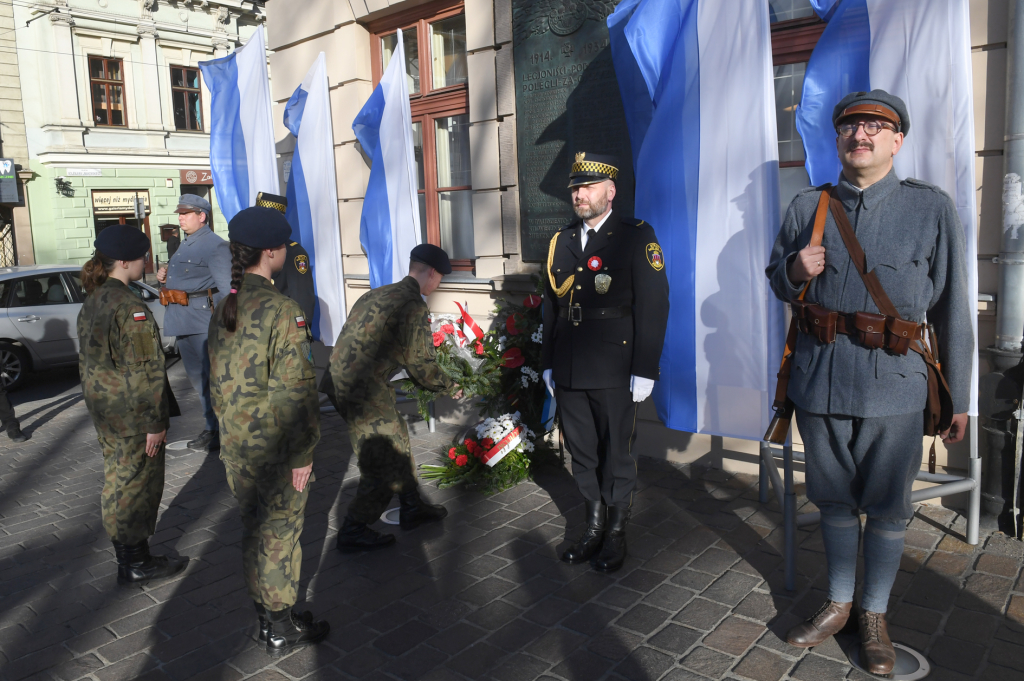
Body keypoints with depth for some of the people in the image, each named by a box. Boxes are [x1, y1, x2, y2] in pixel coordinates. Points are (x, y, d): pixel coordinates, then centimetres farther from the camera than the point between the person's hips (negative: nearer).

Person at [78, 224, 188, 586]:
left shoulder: (91, 303, 8)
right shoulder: (131, 308, -21)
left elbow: (86, 361, 15)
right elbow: (145, 371, -22)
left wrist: (96, 403, 22)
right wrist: (155, 422, -18)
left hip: (104, 412, 9)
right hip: (132, 415, -9)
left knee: (117, 482, 18)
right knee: (137, 486, 4)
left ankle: (127, 558, 32)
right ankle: (137, 564, 17)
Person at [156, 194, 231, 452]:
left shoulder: (215, 246, -11)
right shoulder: (185, 245, 20)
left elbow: (227, 288, -17)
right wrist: (163, 275, 9)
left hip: (203, 319, -10)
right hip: (183, 321, 10)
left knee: (210, 376, -6)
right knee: (197, 376, 15)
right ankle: (212, 427, 26)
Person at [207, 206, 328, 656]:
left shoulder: (223, 312, 5)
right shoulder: (282, 312, -19)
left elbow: (219, 383, 12)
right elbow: (296, 391, -20)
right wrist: (302, 454, -13)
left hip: (235, 448, 7)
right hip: (275, 450, -7)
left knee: (254, 533, 20)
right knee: (279, 537, 7)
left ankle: (265, 616, 36)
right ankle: (282, 631, 23)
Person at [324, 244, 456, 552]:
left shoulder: (379, 293, 17)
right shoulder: (412, 306, -12)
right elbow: (422, 364, -9)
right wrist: (448, 386, 10)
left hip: (340, 380, 10)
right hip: (362, 391, -10)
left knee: (396, 438, 21)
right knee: (384, 461, 3)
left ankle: (411, 507, 34)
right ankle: (353, 532, 14)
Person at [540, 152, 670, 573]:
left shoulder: (636, 237, -3)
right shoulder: (561, 241, 14)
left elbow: (654, 306, -8)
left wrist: (645, 371, -12)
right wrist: (548, 364, 15)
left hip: (614, 373, -5)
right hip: (568, 372, 5)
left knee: (616, 455, 7)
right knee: (581, 453, 13)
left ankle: (616, 534, 24)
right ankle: (593, 527, 29)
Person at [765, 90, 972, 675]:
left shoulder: (932, 208, -1)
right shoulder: (808, 207, 6)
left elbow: (953, 309, 0)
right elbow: (779, 281, 16)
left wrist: (958, 397, 1)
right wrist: (794, 270, -10)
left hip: (893, 390, -2)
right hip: (820, 383, 3)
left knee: (887, 509, 10)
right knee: (835, 500, 16)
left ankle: (875, 615, 31)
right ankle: (840, 603, 35)